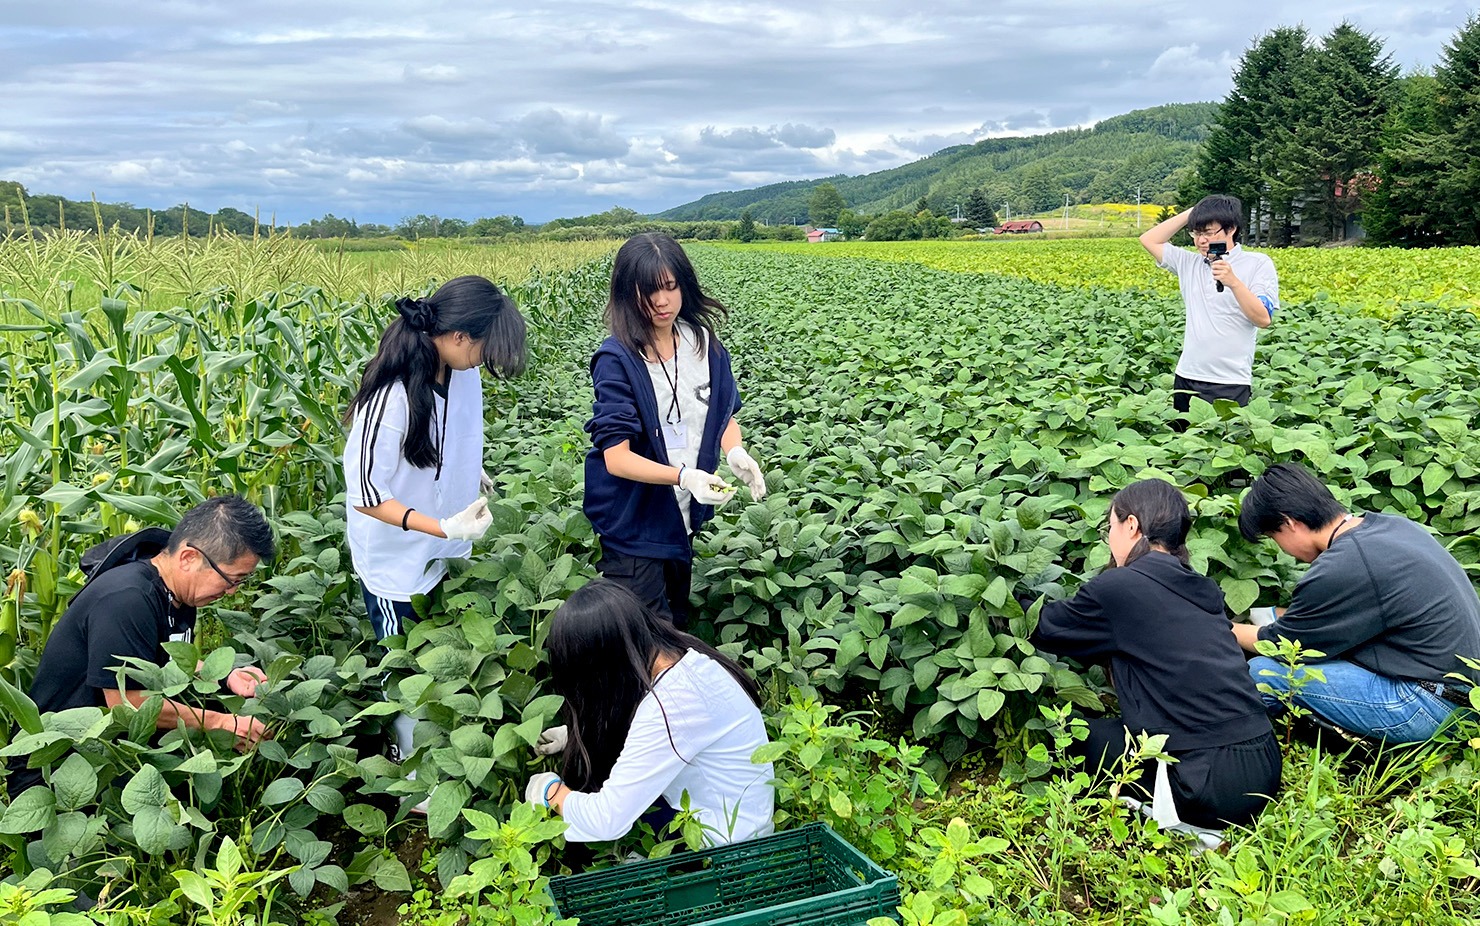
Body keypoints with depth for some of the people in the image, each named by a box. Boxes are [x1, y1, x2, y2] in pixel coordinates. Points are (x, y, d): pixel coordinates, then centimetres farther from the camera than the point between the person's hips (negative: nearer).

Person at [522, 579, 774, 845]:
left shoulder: (668, 704, -32)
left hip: (723, 842, -8)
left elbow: (605, 821, -30)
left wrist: (552, 792, -12)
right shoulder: (680, 653, -7)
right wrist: (578, 734, 8)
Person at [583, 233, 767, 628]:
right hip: (635, 524, -5)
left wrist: (734, 451, -15)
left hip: (685, 517, 6)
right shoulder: (617, 359, -18)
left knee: (678, 620, 20)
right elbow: (616, 458, -22)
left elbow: (724, 414, 8)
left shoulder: (704, 343, -2)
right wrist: (682, 475, -37)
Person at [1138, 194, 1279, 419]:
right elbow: (1149, 240, 13)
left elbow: (1264, 319, -11)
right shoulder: (1189, 262, 10)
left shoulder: (1258, 264, -3)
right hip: (1186, 378, 5)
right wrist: (1189, 213, 8)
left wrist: (1234, 283, -23)